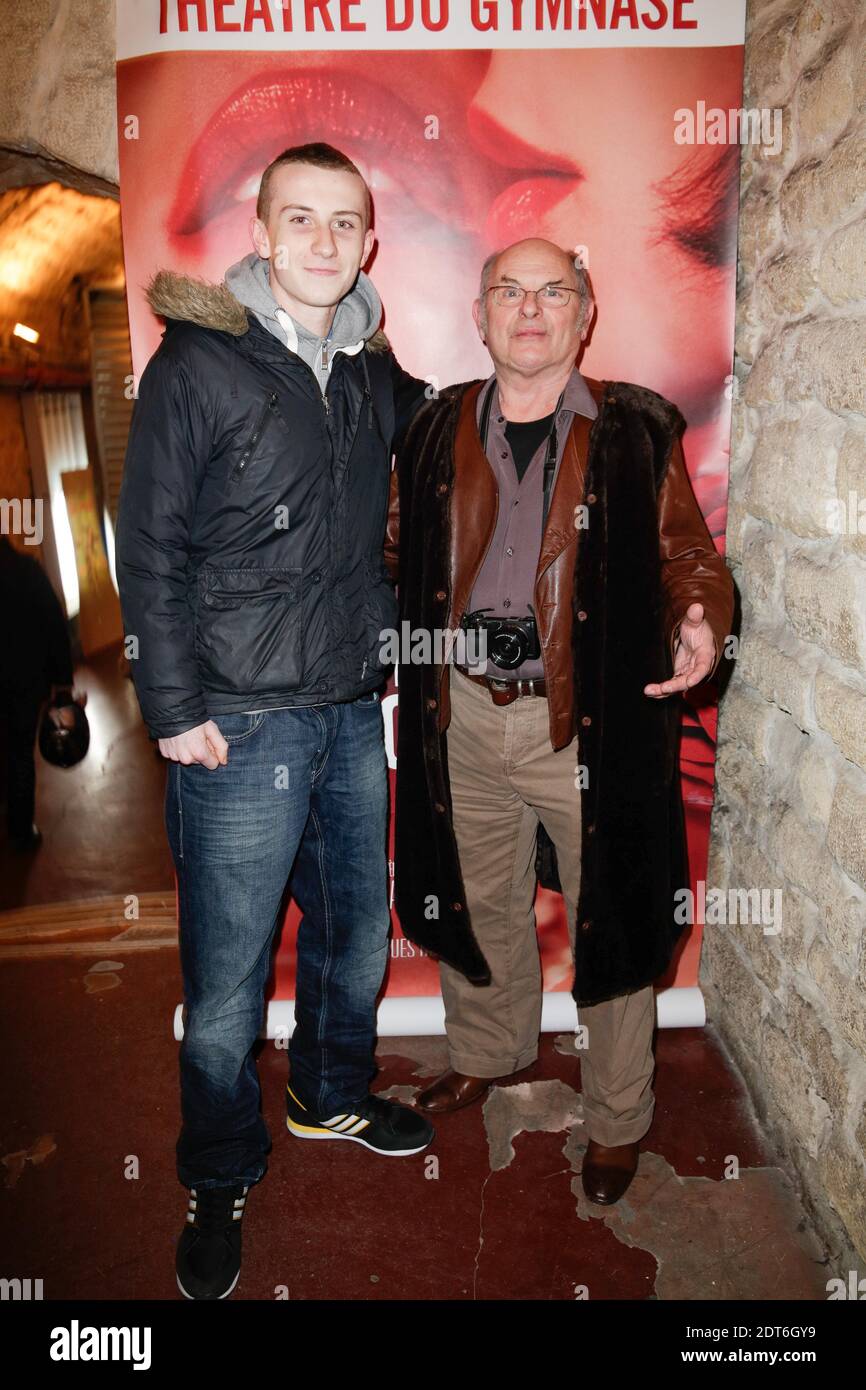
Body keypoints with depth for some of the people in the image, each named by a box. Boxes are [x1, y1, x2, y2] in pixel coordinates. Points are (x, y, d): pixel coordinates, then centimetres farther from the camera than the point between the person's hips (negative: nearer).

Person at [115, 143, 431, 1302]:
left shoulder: (373, 371, 10)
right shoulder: (199, 365, -5)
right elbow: (149, 552, -7)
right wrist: (173, 709, -11)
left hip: (353, 708, 6)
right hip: (242, 723, -5)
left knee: (358, 927, 18)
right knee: (228, 973, 5)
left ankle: (333, 1095, 45)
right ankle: (221, 1183, 29)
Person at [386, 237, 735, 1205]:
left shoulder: (636, 432, -2)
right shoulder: (437, 430, 7)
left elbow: (687, 553, 0)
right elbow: (398, 552, 14)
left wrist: (701, 622, -19)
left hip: (592, 722, -3)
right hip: (464, 714, 3)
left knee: (608, 920, 10)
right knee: (478, 902, 21)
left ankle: (616, 1117, 34)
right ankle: (487, 1052, 49)